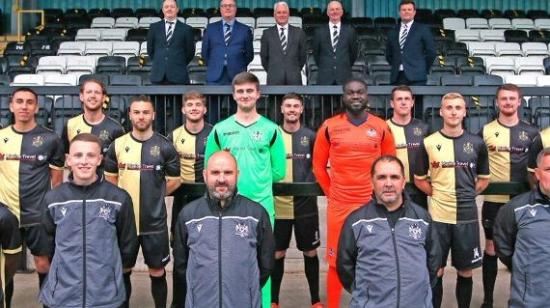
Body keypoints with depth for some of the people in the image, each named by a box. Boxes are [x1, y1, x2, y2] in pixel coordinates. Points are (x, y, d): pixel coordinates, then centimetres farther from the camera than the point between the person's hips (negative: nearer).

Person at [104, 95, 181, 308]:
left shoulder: (165, 146, -4)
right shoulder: (117, 145, 1)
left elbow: (174, 181, 3)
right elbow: (110, 179, 10)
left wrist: (154, 195, 2)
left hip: (154, 221, -1)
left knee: (157, 271, 9)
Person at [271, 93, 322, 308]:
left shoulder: (310, 136, 2)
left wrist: (310, 185, -9)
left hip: (305, 203, 0)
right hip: (279, 203, 0)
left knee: (310, 252, 8)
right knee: (277, 253, 7)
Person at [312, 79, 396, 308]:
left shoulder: (381, 127, 3)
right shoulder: (329, 127, 1)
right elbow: (318, 165, 8)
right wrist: (331, 193, 6)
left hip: (372, 205, 1)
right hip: (338, 205, -1)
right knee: (336, 262, 5)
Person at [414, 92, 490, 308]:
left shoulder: (476, 143, 2)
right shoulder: (429, 143, -1)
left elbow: (484, 179, 13)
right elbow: (419, 179, 7)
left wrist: (467, 195, 2)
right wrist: (436, 194, -2)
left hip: (467, 216, 1)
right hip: (438, 216, -1)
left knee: (465, 272, 10)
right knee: (435, 272, 6)